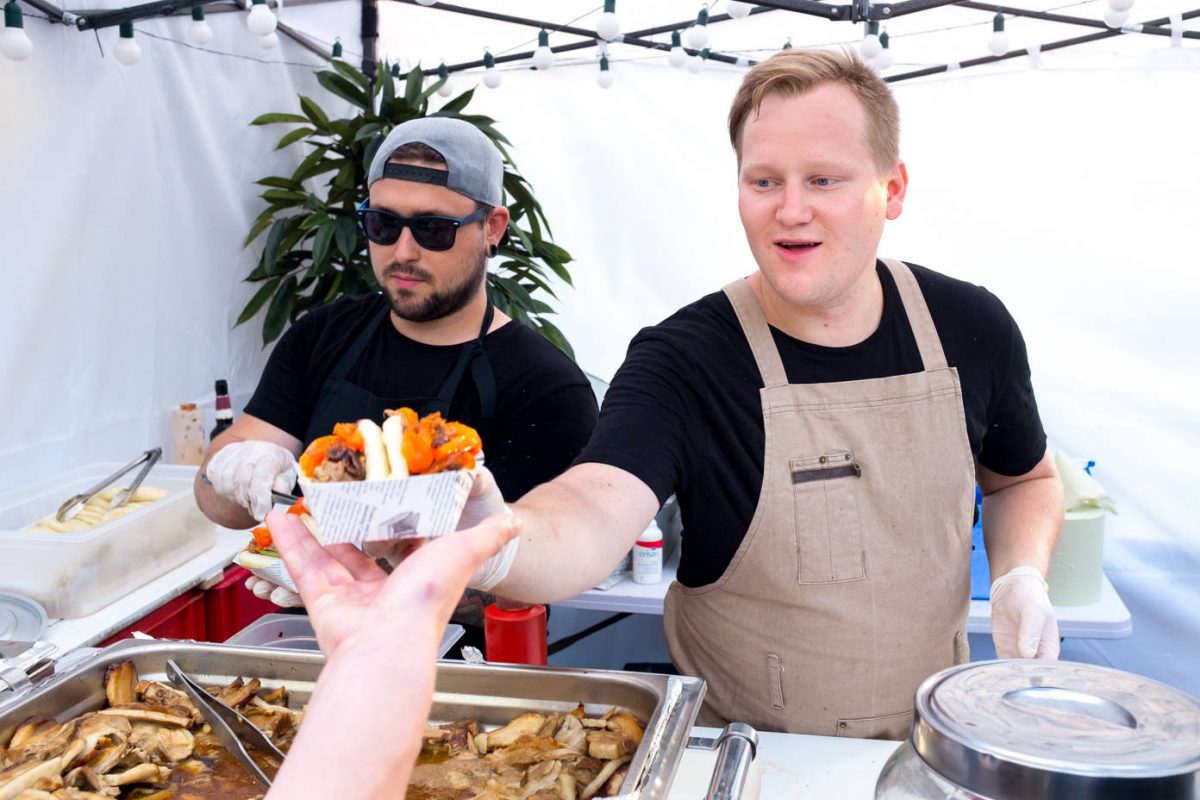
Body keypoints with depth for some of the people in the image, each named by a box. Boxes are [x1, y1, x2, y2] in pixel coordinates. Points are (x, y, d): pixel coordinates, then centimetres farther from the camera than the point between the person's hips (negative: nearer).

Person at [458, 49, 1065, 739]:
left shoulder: (972, 329, -5)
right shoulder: (681, 362, -17)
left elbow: (1025, 478, 12)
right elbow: (595, 509, -35)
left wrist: (1022, 575, -7)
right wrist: (495, 548, -56)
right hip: (737, 754, -5)